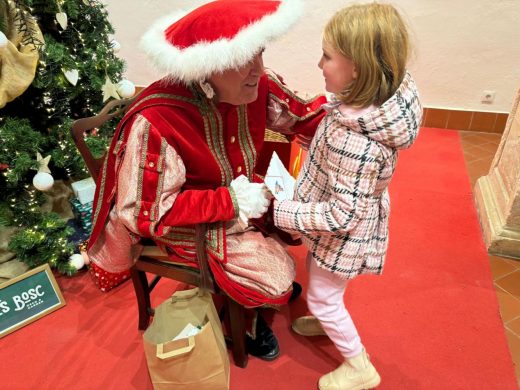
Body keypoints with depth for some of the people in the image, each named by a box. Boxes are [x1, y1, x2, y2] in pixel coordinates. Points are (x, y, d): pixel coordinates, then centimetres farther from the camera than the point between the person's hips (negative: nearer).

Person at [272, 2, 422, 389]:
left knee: (322, 298, 16)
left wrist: (281, 211, -23)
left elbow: (340, 216, -31)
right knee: (322, 288, 31)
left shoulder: (356, 143, -39)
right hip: (339, 232, 8)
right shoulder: (378, 102, -12)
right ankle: (329, 321, 61)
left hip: (343, 237, -8)